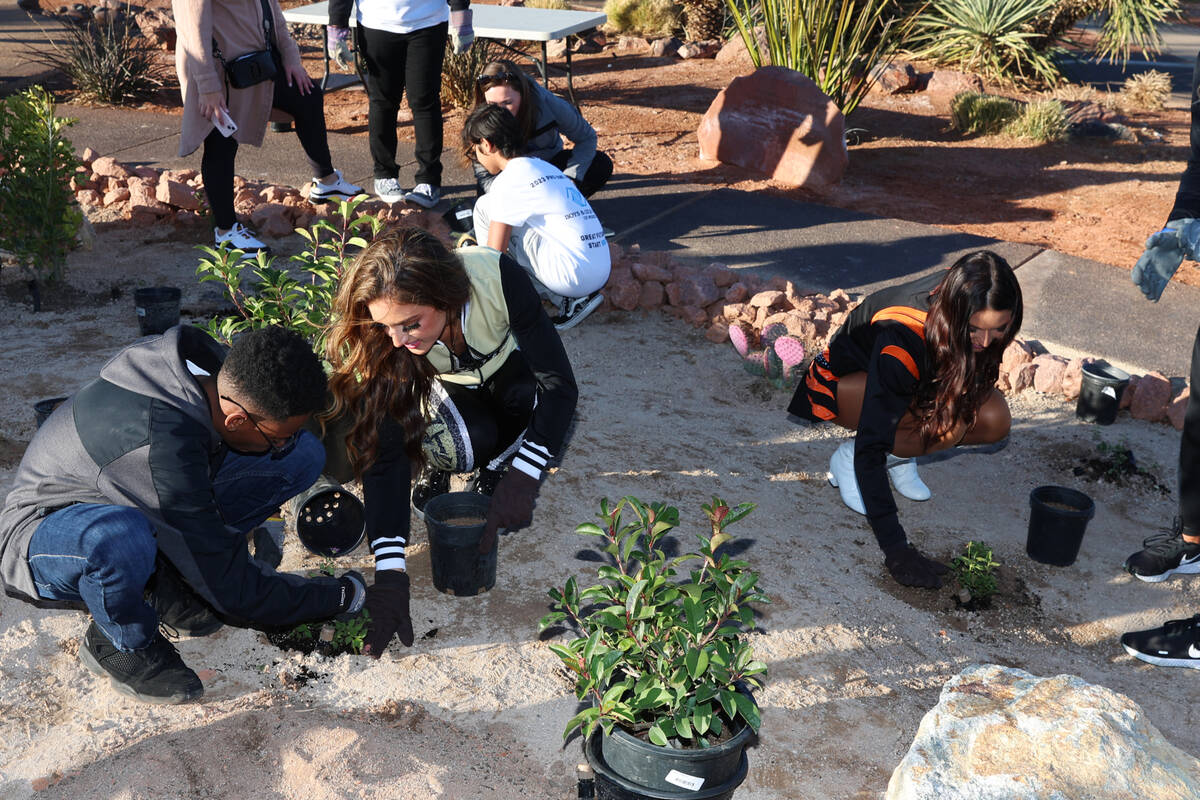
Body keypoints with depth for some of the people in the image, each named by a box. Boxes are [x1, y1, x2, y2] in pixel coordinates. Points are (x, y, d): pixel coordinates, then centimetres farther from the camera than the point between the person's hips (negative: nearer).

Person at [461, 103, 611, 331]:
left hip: (572, 275, -8)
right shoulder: (545, 167, 20)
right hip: (601, 275, 8)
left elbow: (495, 253, -7)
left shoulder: (510, 178, -6)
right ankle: (570, 301, 7)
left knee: (485, 206, 1)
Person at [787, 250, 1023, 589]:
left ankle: (896, 455, 1)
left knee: (994, 420, -18)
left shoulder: (960, 299, -24)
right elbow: (871, 445, -41)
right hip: (841, 381, -6)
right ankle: (847, 460, -11)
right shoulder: (902, 338, -41)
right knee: (947, 422, -33)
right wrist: (896, 549, -44)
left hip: (915, 384, 7)